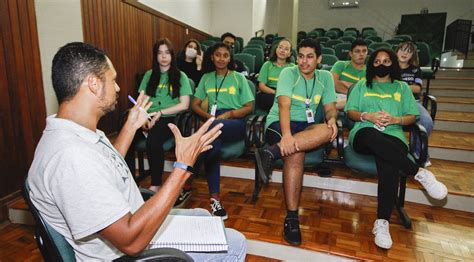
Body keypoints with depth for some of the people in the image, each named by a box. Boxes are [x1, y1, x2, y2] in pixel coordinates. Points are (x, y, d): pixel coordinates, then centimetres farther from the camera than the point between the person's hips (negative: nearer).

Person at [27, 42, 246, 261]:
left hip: (122, 224, 9)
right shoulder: (71, 154, -35)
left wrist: (131, 126, 14)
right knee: (234, 244, 0)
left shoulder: (76, 133, -3)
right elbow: (131, 241, -34)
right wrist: (183, 166, -34)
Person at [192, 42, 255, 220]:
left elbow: (249, 107, 9)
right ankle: (214, 197, -29)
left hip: (235, 122, -1)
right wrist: (209, 116, -7)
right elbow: (194, 104, 15)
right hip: (213, 121, 2)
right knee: (213, 144, -36)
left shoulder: (238, 77, 14)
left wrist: (229, 114, -9)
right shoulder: (206, 78, 21)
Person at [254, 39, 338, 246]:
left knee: (328, 131, -32)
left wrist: (332, 119, -20)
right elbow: (284, 106, -18)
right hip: (279, 124, -4)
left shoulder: (325, 77, 12)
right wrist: (286, 135, -36)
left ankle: (271, 153, -39)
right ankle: (291, 218, -29)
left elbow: (330, 107, 8)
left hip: (306, 126, 4)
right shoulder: (288, 73, -3)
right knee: (295, 153, -37)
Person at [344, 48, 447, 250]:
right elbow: (350, 112, 13)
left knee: (388, 164, -36)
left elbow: (412, 116, 17)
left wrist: (395, 119, -5)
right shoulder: (362, 85, 26)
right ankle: (420, 173, -31)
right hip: (364, 133, 0)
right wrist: (367, 116, -7)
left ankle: (382, 222, -37)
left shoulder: (402, 87, 27)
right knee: (373, 136, -42)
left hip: (393, 136, 1)